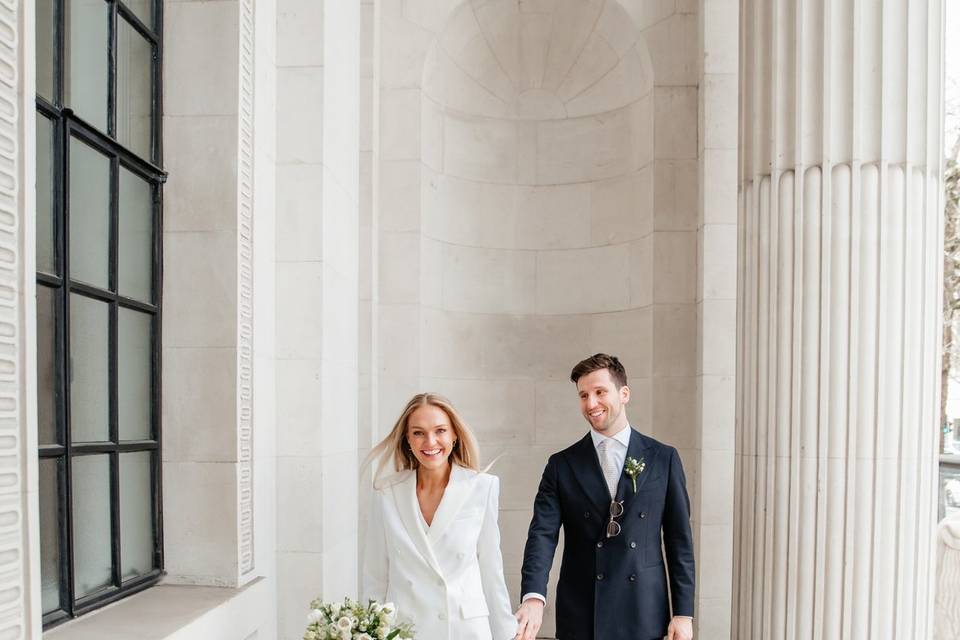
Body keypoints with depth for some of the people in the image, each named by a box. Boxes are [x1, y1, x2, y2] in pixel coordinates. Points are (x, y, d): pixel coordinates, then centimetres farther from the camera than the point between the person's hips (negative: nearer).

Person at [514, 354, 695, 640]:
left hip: (643, 616, 0)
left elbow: (679, 540, 3)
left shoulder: (664, 458, 2)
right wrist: (533, 597, -23)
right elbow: (542, 534, -8)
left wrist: (683, 613, 0)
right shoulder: (561, 465, 1)